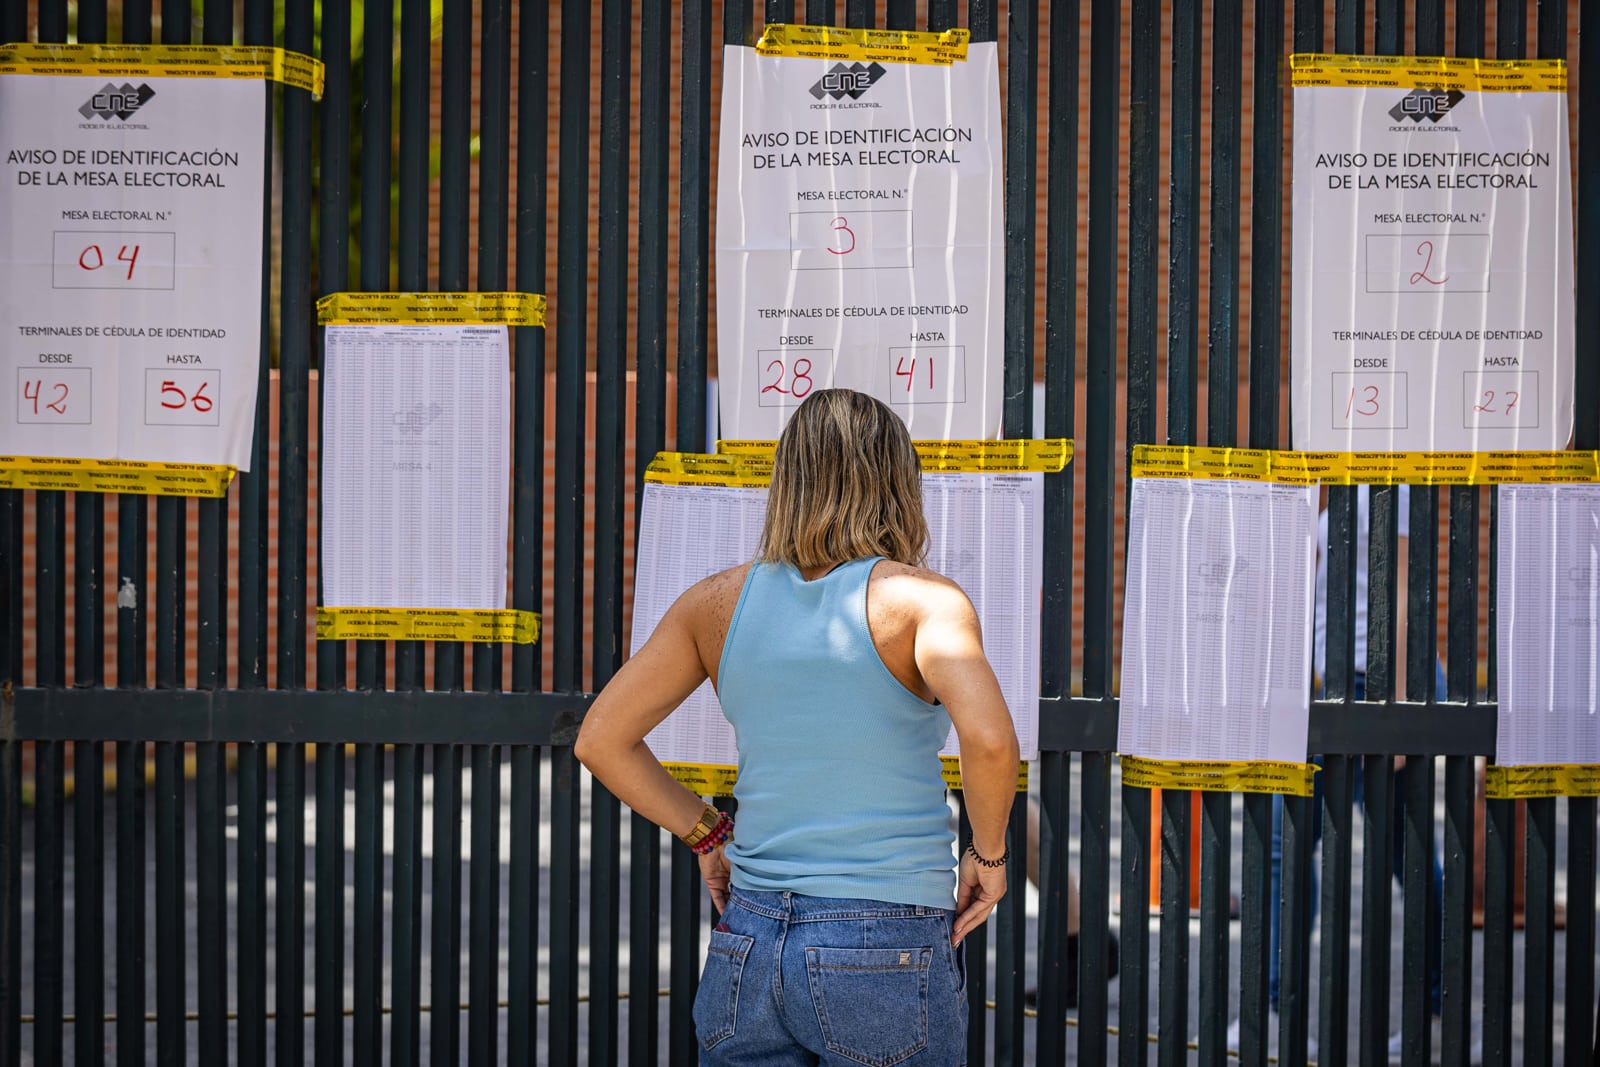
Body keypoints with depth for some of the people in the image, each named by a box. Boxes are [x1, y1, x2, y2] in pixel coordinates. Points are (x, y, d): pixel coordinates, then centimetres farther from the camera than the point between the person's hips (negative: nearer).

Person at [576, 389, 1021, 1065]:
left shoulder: (719, 601, 6)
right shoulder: (921, 600, -7)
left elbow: (601, 739, 7)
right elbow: (988, 738, -23)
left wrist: (706, 834, 13)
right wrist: (988, 854, -7)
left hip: (748, 939, 4)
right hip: (888, 952, -4)